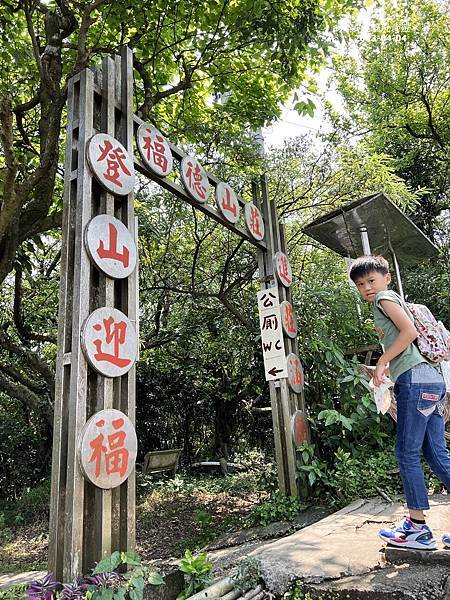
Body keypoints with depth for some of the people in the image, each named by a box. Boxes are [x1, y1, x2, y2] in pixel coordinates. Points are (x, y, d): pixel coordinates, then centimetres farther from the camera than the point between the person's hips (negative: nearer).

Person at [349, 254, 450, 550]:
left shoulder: (385, 298, 0)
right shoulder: (396, 301, 27)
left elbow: (409, 331, -15)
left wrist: (382, 362, -8)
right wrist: (387, 367, 22)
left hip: (415, 379, -10)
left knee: (407, 453, -3)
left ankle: (417, 528, 6)